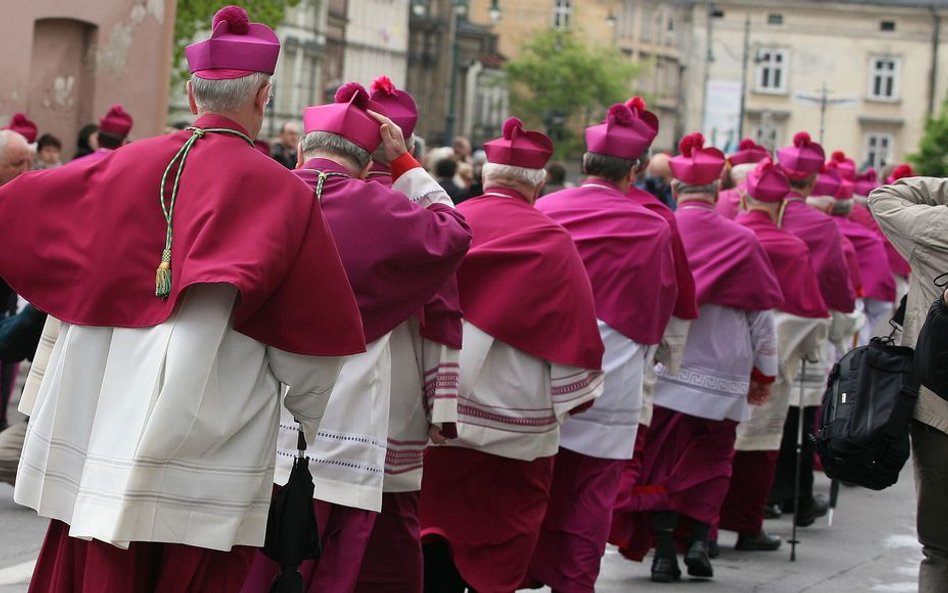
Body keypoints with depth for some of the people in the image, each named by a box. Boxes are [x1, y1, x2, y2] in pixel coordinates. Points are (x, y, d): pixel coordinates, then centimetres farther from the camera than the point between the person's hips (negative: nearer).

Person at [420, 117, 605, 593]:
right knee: (501, 546, 9)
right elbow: (574, 326, -6)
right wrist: (577, 394, 7)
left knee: (439, 534, 10)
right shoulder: (549, 242, -10)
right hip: (514, 423, -3)